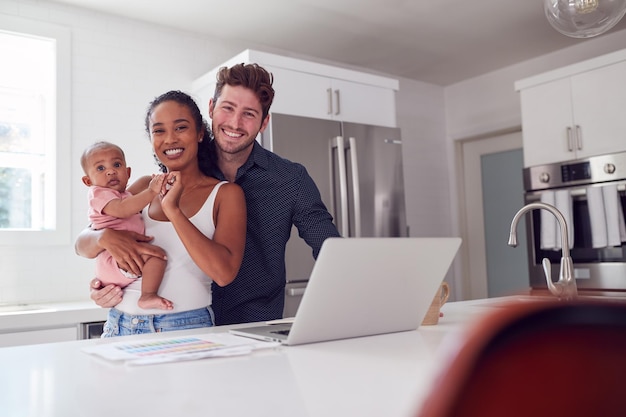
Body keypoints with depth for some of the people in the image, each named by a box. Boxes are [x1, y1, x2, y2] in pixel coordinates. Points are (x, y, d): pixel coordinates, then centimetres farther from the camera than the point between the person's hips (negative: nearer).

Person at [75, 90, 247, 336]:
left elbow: (224, 273, -15)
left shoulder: (226, 193, -1)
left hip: (186, 327, -3)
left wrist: (173, 209, -16)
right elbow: (82, 245, 12)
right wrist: (106, 237, -11)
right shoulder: (145, 187, 11)